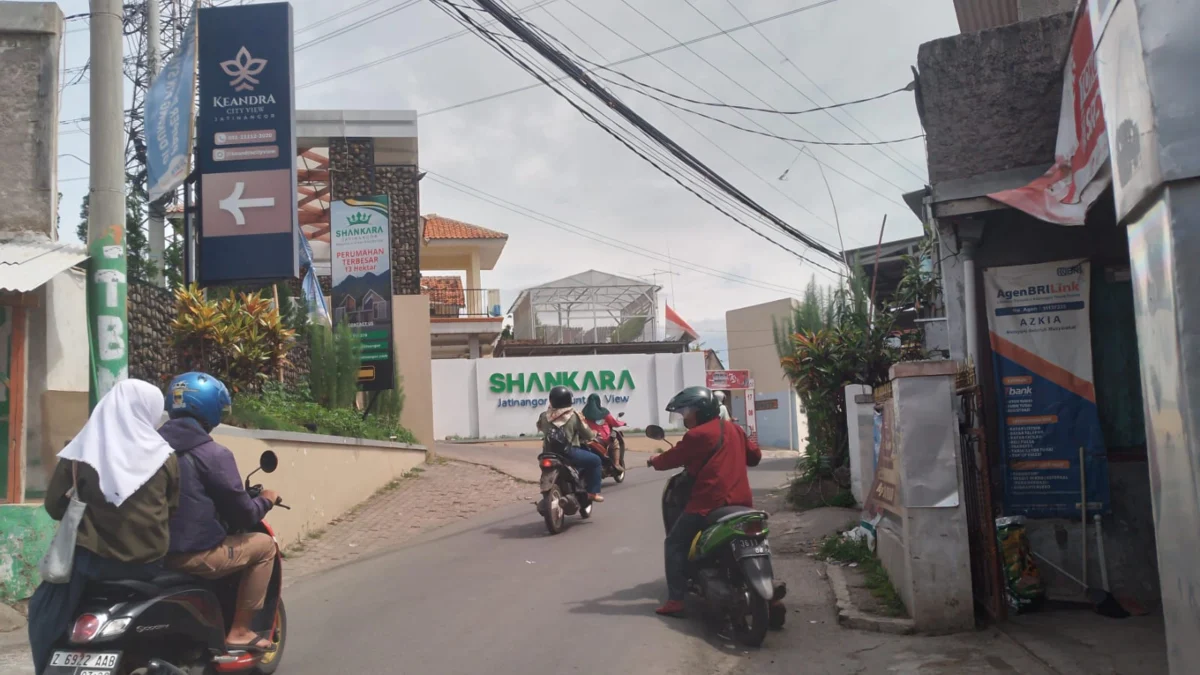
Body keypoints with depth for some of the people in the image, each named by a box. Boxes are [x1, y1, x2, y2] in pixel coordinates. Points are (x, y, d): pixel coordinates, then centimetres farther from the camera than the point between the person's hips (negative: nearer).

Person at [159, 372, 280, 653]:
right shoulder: (213, 453, -13)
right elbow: (243, 514, -10)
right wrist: (265, 499, 10)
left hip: (153, 551, 8)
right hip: (195, 554, -7)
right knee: (264, 545, 11)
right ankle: (239, 632, 10)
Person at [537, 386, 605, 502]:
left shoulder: (544, 416, 2)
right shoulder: (574, 416, -9)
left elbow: (540, 427, 23)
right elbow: (587, 434, -2)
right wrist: (593, 435, 22)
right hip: (568, 453, -6)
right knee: (595, 460, 11)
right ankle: (593, 492, 7)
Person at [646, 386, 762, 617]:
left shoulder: (697, 434, -9)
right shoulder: (734, 429, 13)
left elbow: (674, 458, -1)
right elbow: (755, 455, 20)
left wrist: (653, 461, 18)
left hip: (709, 504, -7)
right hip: (741, 501, 7)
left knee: (674, 545, 5)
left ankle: (675, 601, -2)